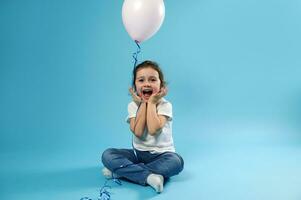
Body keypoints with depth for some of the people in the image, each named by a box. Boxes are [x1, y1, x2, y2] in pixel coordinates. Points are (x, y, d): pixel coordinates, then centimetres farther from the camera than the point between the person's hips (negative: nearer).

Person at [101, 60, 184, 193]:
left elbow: (153, 130, -27)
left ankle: (121, 170, -27)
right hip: (138, 153, 3)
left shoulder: (165, 105, -10)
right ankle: (149, 176, -30)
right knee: (107, 155, -17)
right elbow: (138, 132, -19)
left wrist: (151, 103, -19)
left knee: (176, 162, -34)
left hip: (161, 154, -2)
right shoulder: (133, 105, -3)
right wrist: (143, 104, -16)